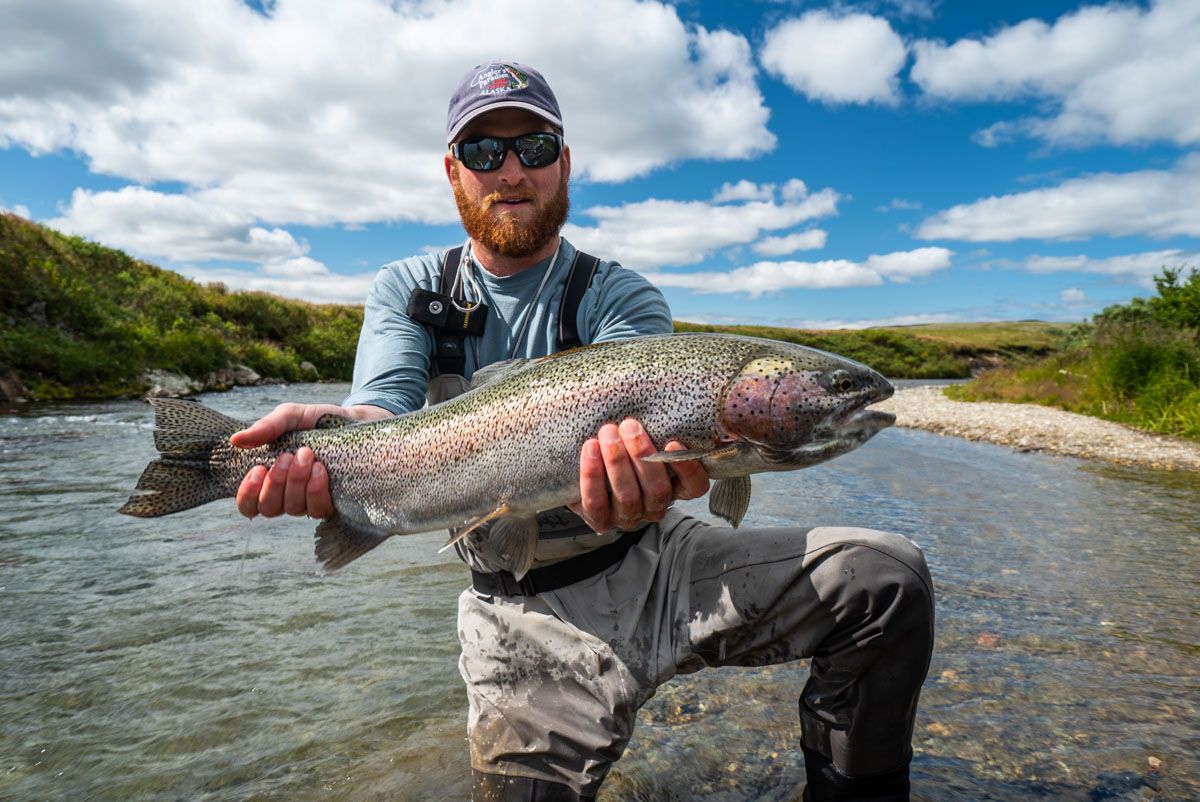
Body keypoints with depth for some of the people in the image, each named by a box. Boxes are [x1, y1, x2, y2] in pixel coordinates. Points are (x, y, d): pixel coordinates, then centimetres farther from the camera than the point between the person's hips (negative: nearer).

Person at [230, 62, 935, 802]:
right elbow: (384, 410, -14)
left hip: (656, 560, 1)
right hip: (528, 613, 0)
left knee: (889, 577, -13)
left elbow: (624, 416, -21)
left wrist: (630, 472, -46)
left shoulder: (623, 297, -2)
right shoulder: (407, 291, 4)